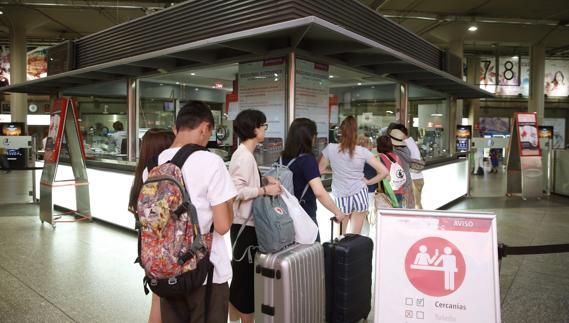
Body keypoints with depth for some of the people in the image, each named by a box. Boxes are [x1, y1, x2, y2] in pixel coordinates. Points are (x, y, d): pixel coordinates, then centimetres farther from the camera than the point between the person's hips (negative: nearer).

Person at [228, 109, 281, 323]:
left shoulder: (245, 154, 12)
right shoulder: (244, 156, -19)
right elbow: (236, 190, -26)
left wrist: (264, 182, 4)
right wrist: (265, 190, -24)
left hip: (246, 222, 11)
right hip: (245, 224, -11)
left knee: (241, 273, 21)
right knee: (246, 274, 1)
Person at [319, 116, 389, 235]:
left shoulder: (330, 148, -8)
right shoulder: (363, 152, -8)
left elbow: (320, 170, 3)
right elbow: (384, 171, -7)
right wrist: (368, 182, 5)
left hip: (341, 198, -1)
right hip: (360, 195, 1)